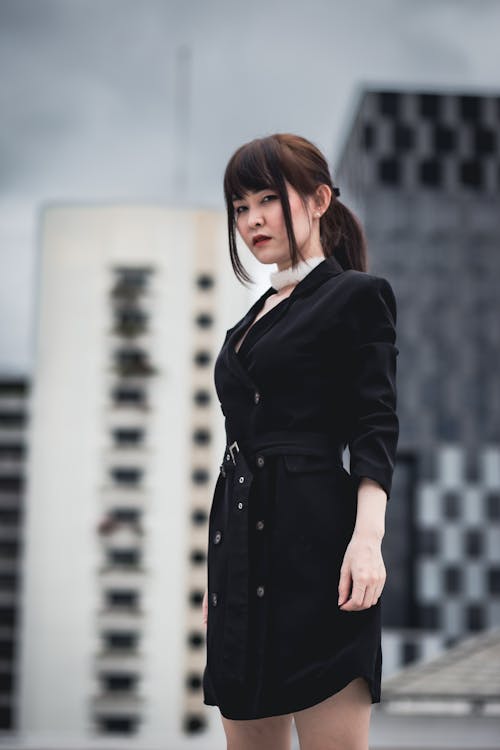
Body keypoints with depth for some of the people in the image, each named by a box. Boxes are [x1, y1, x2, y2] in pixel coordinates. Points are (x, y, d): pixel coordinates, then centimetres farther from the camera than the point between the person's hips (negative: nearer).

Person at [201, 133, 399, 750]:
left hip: (312, 543, -8)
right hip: (241, 547, 8)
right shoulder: (256, 315, 22)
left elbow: (376, 430, -9)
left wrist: (367, 537, -23)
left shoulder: (356, 296, 0)